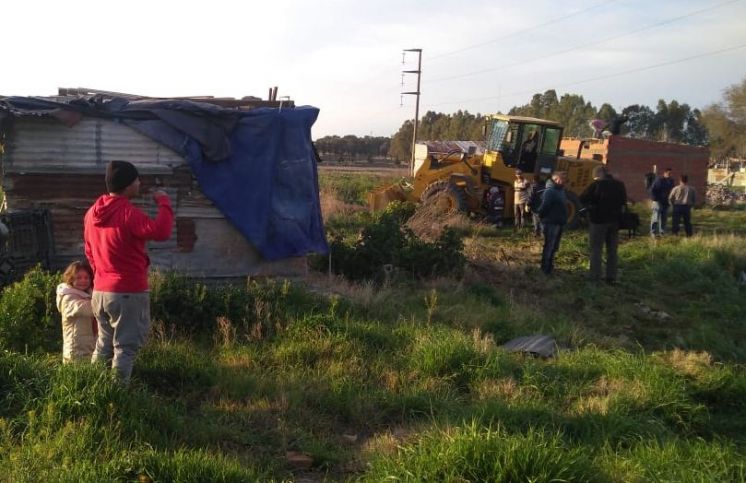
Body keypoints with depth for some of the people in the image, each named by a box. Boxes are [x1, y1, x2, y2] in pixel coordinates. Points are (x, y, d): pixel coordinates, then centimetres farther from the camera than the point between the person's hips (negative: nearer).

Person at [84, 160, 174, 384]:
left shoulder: (93, 213, 9)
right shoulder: (128, 213, -18)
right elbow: (161, 231, -28)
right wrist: (164, 202, -15)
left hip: (100, 291, 8)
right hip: (129, 293, -8)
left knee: (104, 347, 16)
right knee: (125, 348, -2)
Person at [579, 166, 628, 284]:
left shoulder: (596, 185, -12)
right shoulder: (620, 185, 6)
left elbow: (582, 199, -12)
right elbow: (623, 202, 17)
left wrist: (591, 204, 5)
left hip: (598, 220, -5)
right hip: (615, 221, 5)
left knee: (596, 250, 0)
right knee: (612, 250, 12)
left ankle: (595, 278, -3)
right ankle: (611, 277, 14)